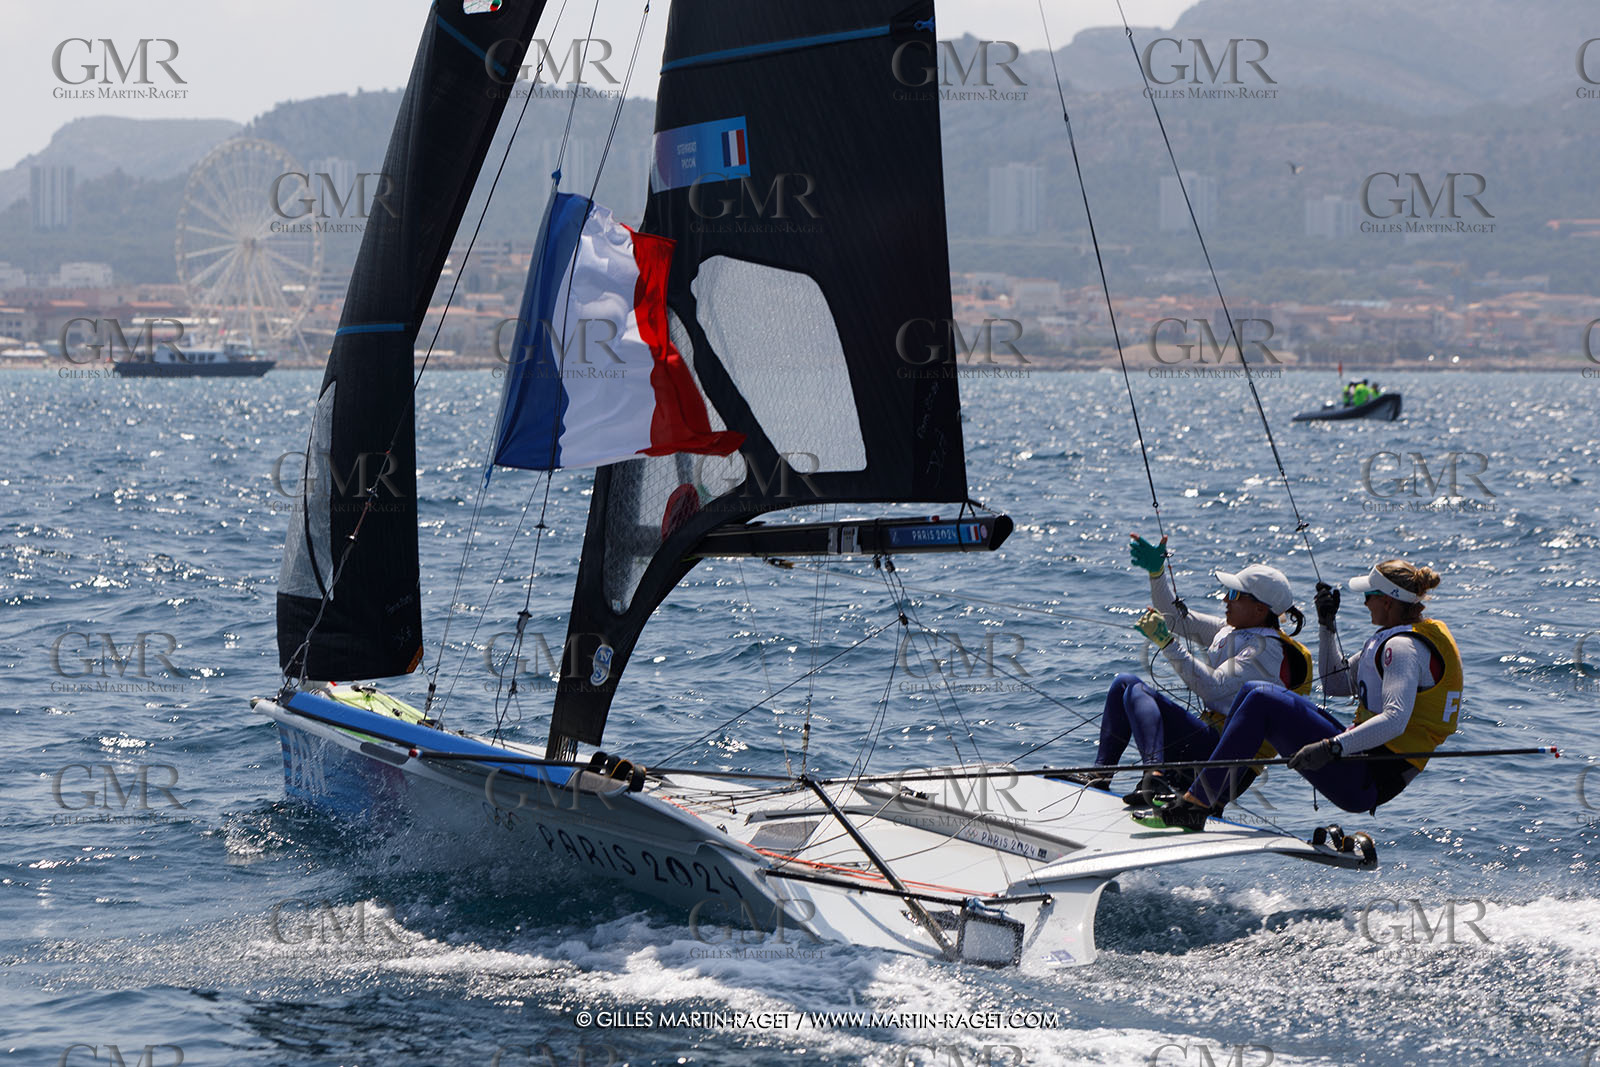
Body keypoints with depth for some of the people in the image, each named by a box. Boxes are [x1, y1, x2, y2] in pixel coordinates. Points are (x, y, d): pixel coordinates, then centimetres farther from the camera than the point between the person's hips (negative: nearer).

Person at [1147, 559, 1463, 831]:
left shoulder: (1403, 647, -14)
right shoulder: (1388, 640, 18)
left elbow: (1395, 720, -29)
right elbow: (1335, 683, 27)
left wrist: (1331, 748, -37)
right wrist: (1327, 624, 18)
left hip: (1365, 783, -10)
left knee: (1263, 702, -18)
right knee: (1253, 691, 9)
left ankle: (1196, 803, -18)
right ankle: (1211, 798, 3)